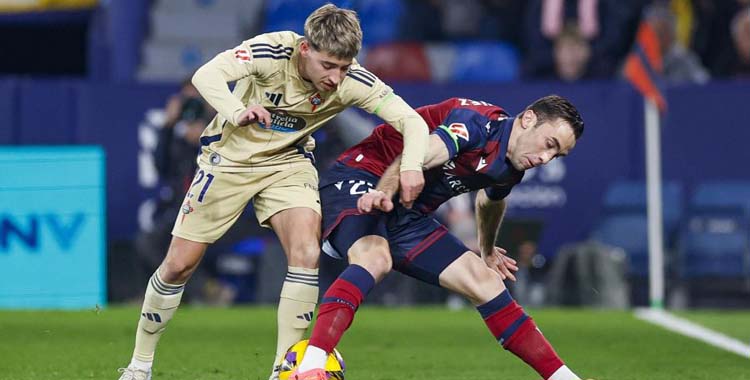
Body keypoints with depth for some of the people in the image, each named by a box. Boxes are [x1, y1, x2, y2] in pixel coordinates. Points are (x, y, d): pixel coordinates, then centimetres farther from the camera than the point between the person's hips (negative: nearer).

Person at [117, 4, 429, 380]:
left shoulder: (350, 79, -23)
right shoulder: (272, 50, -30)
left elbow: (411, 120, -24)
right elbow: (206, 75, -41)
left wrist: (411, 165, -45)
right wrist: (237, 113, -61)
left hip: (287, 162, 2)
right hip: (229, 158, -2)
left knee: (307, 253, -22)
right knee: (179, 265, 2)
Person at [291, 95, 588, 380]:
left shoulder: (511, 167, 8)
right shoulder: (478, 120, -20)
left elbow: (489, 200, 33)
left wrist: (486, 250, 48)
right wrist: (384, 194, -54)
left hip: (408, 217, 9)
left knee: (484, 281, 4)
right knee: (375, 258, -38)